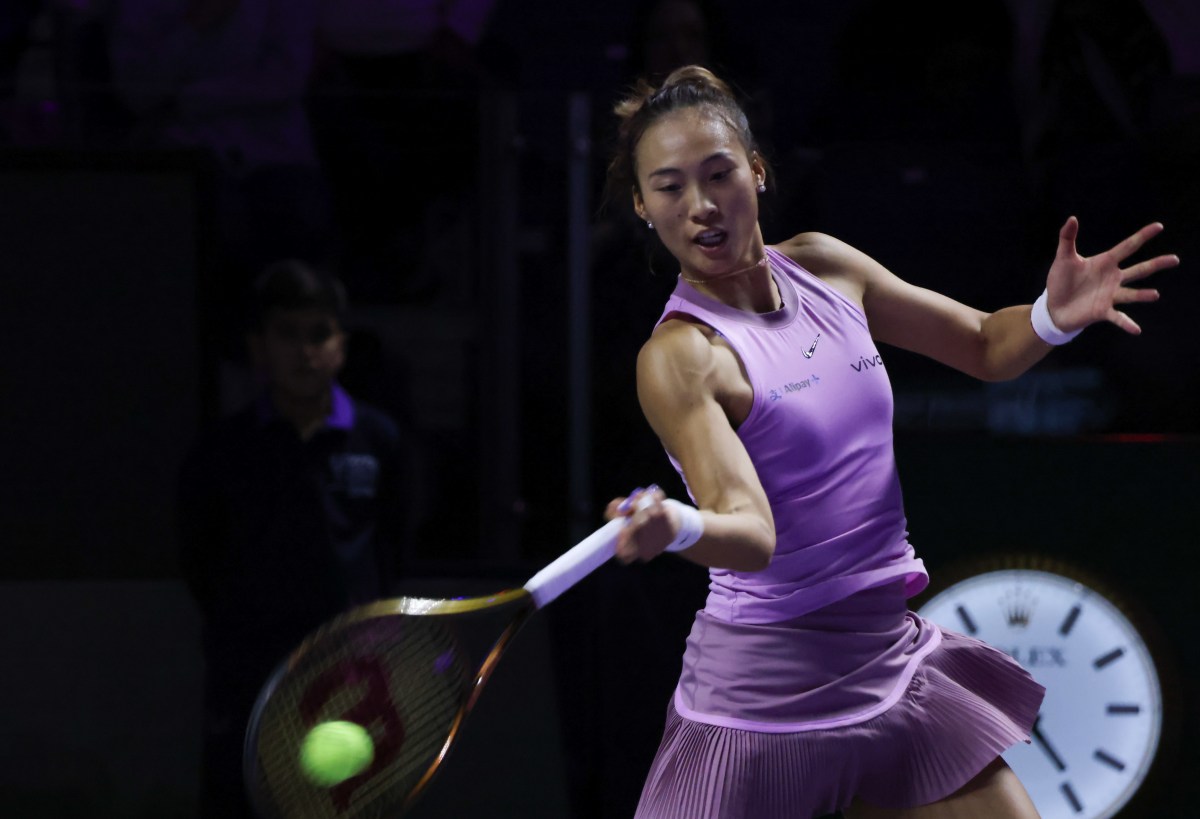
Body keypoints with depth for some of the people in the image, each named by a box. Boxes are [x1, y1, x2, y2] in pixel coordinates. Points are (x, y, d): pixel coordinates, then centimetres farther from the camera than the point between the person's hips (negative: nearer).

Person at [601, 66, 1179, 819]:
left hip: (892, 664, 6)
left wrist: (1053, 317, -6)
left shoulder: (822, 268, 4)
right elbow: (751, 531, -28)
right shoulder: (679, 358, -15)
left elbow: (986, 347, 16)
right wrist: (676, 528, -49)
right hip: (761, 692, -6)